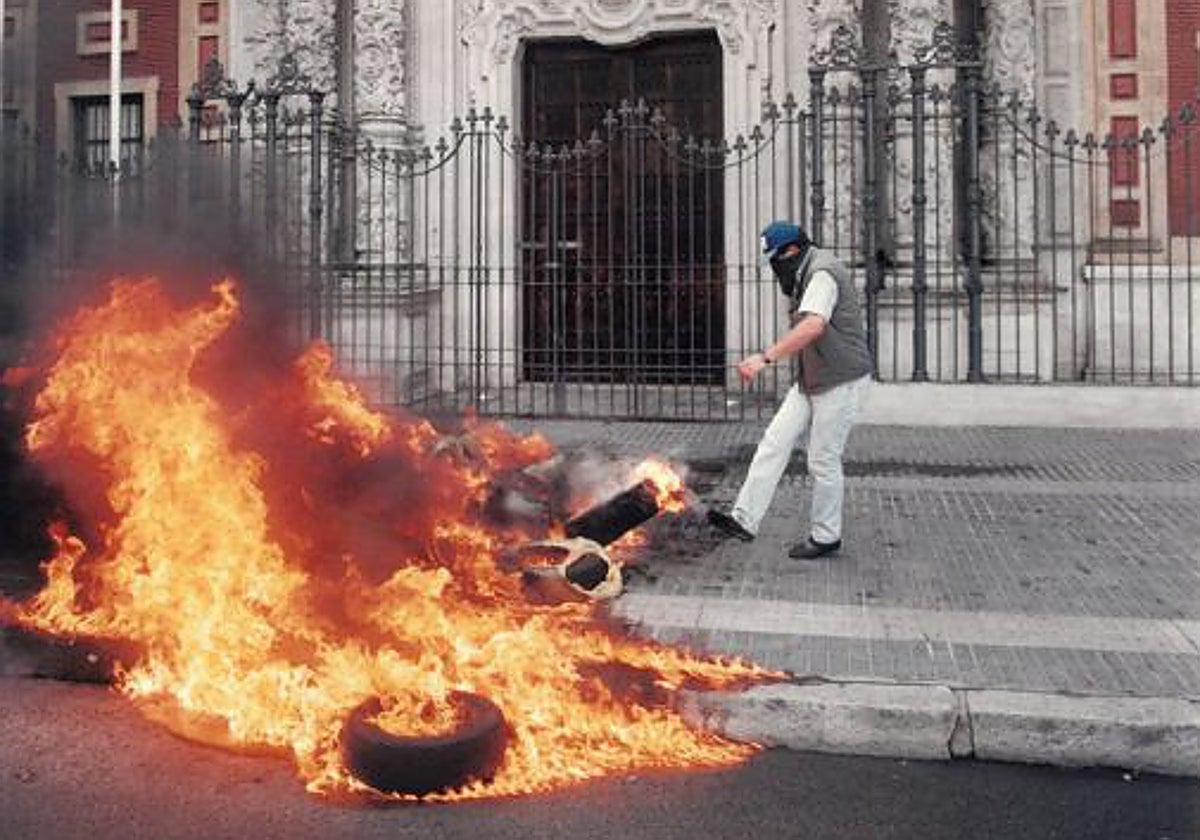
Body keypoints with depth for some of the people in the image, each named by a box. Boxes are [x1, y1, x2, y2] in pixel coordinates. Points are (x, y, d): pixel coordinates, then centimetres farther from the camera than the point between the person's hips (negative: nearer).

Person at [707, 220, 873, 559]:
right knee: (774, 442, 0)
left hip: (842, 382, -10)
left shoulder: (823, 274, -21)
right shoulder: (807, 274, 13)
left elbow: (813, 326, -38)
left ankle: (826, 536, 15)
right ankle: (744, 519, -1)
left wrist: (766, 357, -46)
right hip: (811, 381, 10)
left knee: (823, 461, -2)